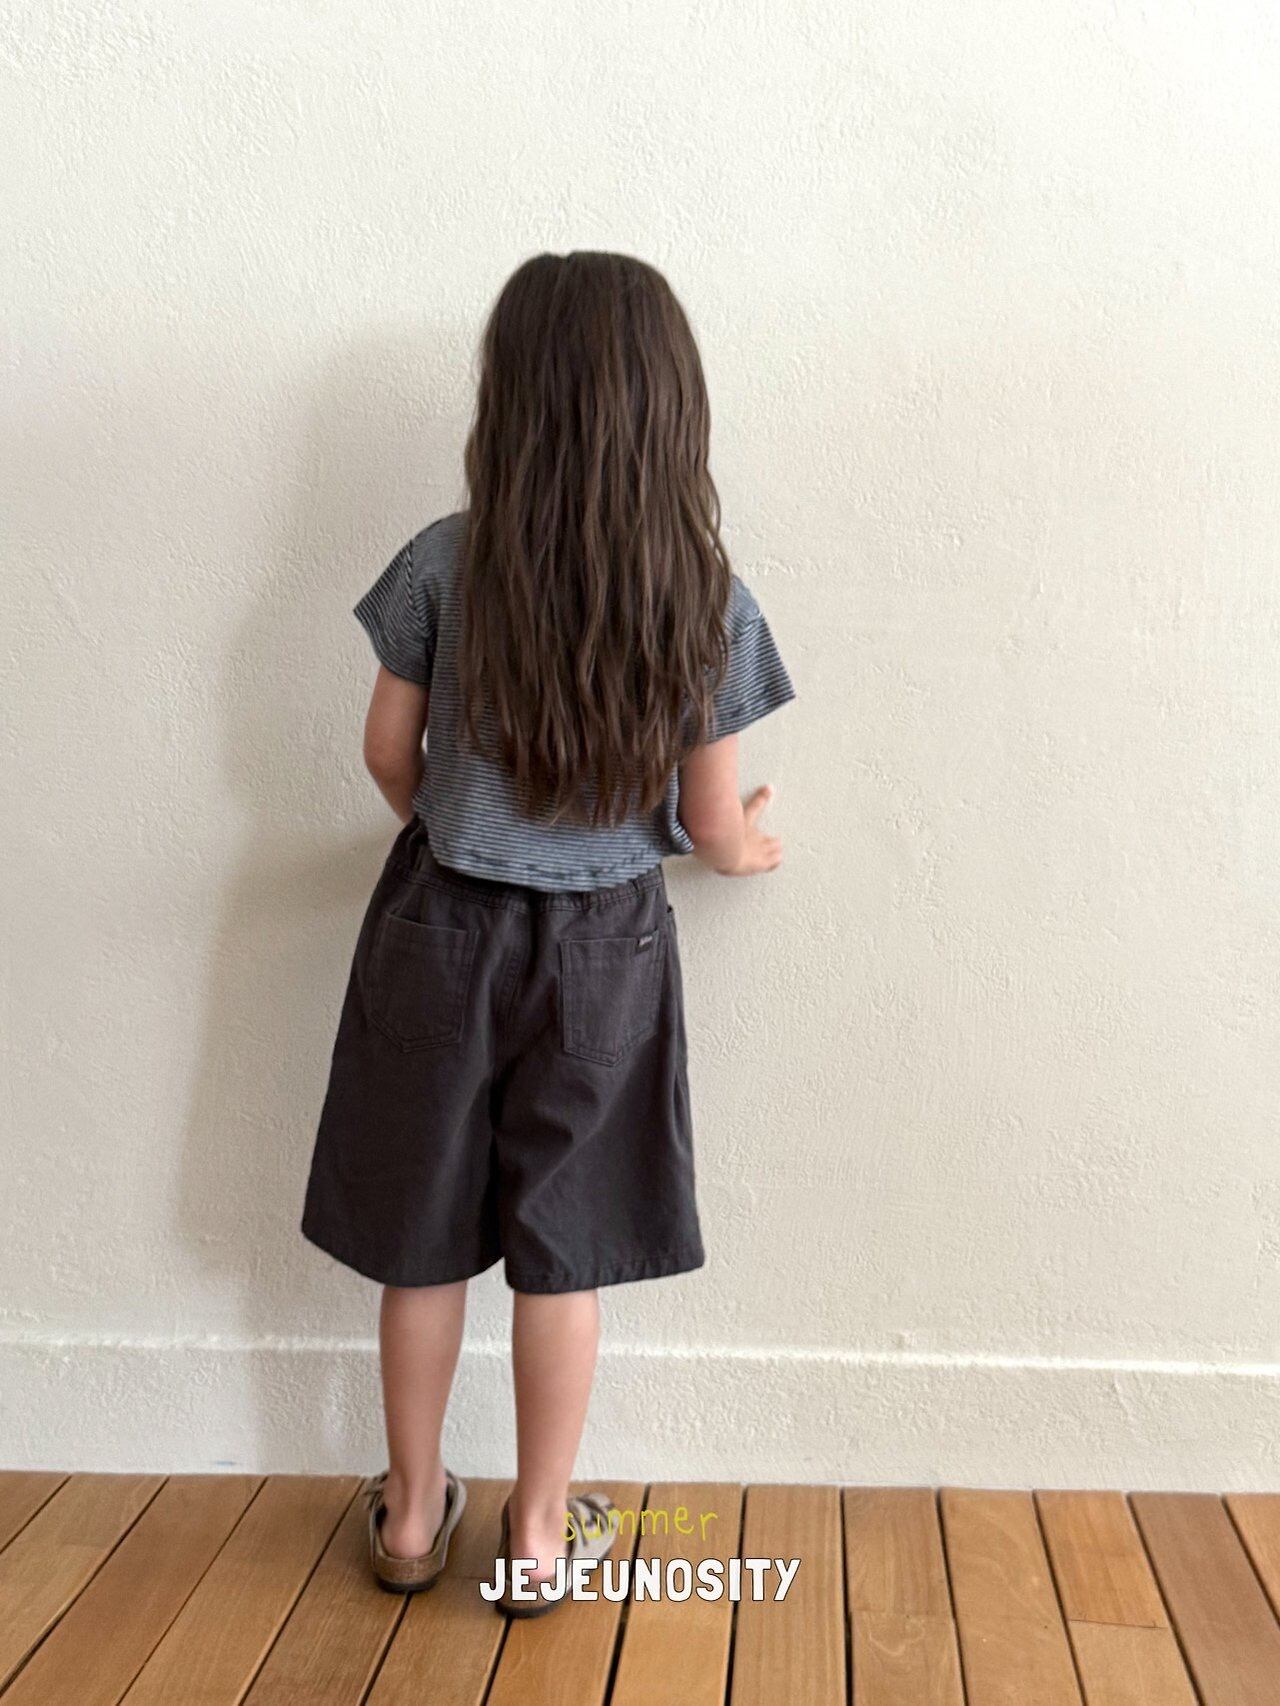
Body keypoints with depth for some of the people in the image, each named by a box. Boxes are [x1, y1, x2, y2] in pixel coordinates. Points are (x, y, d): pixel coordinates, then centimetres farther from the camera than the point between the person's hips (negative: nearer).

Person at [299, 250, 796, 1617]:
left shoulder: (444, 565, -12)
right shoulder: (707, 601, -12)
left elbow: (390, 755, -2)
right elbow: (710, 820, -6)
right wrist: (743, 852, 18)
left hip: (442, 929, 1)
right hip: (602, 949, 0)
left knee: (424, 1239, 16)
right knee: (561, 1251, 13)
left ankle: (412, 1514, 35)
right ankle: (542, 1532, 30)